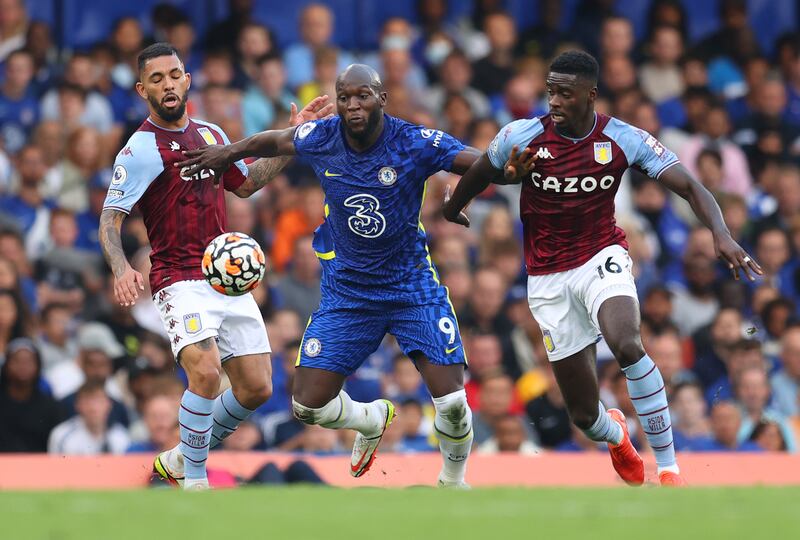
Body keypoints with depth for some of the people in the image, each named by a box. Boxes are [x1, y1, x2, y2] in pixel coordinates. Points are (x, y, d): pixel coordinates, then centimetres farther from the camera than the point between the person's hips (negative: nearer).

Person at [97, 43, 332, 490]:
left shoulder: (211, 133, 12)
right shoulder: (141, 149, -9)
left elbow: (245, 184, 29)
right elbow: (110, 219, -14)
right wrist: (122, 269, -33)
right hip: (181, 281, -7)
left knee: (256, 389, 4)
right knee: (206, 371, -29)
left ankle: (179, 460, 26)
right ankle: (194, 484, -12)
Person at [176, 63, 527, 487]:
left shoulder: (415, 143, -17)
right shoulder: (320, 139, -9)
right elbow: (277, 141, 14)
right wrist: (230, 153, 22)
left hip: (413, 288, -2)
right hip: (346, 292, 3)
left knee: (452, 402, -12)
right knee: (308, 405, -3)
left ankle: (453, 481, 20)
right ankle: (371, 420, 33)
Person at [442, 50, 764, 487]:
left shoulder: (625, 140, -11)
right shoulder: (522, 136, -10)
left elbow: (690, 187, -12)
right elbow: (477, 175, 11)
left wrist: (721, 235, -29)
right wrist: (452, 209, 29)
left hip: (602, 258, -1)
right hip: (548, 278, 1)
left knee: (627, 346, -35)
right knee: (584, 414, 2)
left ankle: (668, 467, -23)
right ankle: (616, 437, 43)